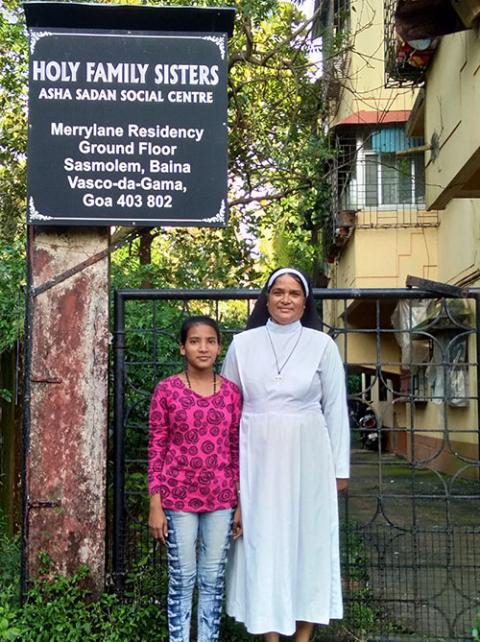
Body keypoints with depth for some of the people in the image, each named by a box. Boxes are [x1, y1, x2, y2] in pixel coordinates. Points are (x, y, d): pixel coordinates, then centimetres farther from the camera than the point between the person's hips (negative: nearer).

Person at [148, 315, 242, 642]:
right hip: (179, 498, -2)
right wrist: (155, 505, -6)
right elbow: (157, 449, -4)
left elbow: (237, 450, 6)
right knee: (182, 580, 7)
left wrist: (241, 504, 5)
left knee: (214, 580, 11)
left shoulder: (232, 392, 2)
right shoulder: (167, 390, -5)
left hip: (221, 499, 3)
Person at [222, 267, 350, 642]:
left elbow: (336, 408, 2)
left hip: (307, 456, 0)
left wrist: (340, 467, 2)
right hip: (257, 456, 1)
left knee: (309, 536, 7)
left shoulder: (322, 345, -1)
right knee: (263, 539, 6)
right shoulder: (243, 344, 2)